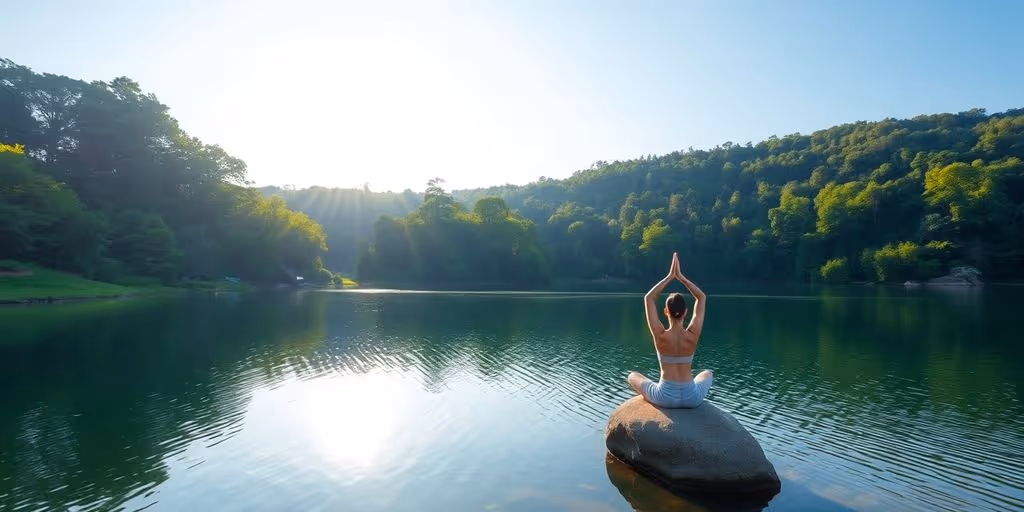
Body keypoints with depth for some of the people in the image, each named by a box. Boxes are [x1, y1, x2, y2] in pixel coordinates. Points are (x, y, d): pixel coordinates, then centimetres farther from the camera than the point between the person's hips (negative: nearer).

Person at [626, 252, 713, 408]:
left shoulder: (660, 335, -16)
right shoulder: (693, 335, -11)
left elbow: (648, 298, -4)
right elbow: (702, 298, 2)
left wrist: (670, 276, -4)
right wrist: (680, 276, -2)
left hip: (665, 397, -2)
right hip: (692, 398, 2)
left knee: (632, 376, 27)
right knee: (708, 374, 36)